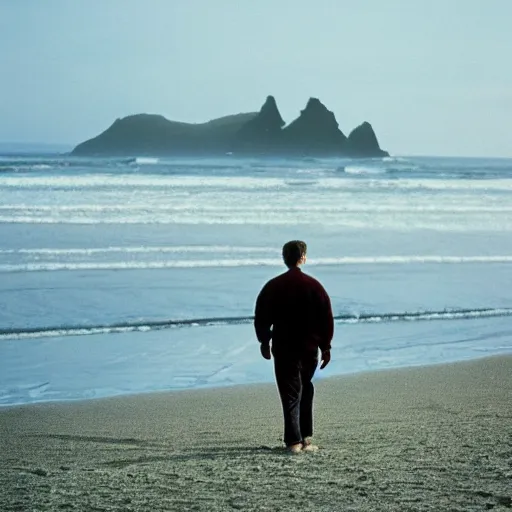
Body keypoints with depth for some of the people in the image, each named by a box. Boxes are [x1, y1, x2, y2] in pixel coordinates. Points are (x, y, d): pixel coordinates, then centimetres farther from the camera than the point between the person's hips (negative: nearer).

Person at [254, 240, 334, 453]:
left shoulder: (273, 286, -3)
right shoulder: (313, 285, -2)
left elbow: (261, 318, 2)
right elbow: (327, 319, -1)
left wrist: (264, 342, 15)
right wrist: (325, 346, 5)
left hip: (284, 350, -1)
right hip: (310, 349, 1)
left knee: (291, 395, 0)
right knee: (305, 392, 17)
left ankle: (294, 441, -9)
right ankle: (305, 438, 17)